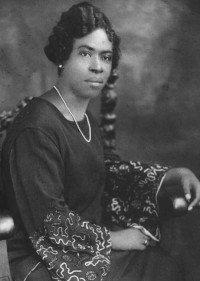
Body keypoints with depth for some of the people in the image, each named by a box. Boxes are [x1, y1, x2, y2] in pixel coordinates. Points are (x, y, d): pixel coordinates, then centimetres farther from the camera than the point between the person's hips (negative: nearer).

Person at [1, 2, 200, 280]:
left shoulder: (85, 118, 2)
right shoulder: (37, 129, -26)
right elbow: (50, 220, -24)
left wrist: (173, 174, 1)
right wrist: (113, 239, -13)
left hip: (93, 242, 8)